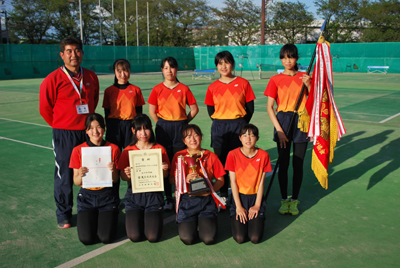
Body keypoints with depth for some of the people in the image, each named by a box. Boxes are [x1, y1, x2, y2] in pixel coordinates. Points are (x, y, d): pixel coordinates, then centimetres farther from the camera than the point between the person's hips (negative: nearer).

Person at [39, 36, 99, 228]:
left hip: (88, 132, 4)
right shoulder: (53, 79, -8)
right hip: (64, 135, -4)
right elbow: (45, 108, -2)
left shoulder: (91, 77, 4)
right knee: (64, 175, 3)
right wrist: (61, 126, 5)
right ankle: (63, 215, 19)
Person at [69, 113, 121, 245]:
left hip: (107, 196, 0)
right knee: (86, 239, -15)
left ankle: (107, 218, 18)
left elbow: (115, 180, -1)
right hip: (86, 196, 1)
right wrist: (80, 175, -22)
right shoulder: (78, 150, -2)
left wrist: (113, 171, -22)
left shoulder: (113, 149, -2)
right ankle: (91, 218, 18)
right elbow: (76, 182, 0)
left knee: (107, 238, -15)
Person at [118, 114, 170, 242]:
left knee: (153, 236, -12)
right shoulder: (128, 151, 3)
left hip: (154, 195, 0)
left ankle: (155, 217, 22)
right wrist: (127, 175, -20)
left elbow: (166, 175, 5)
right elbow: (123, 176, 3)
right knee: (135, 236, -11)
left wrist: (164, 170, -17)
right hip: (134, 195, 1)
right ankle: (133, 218, 22)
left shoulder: (160, 149, 2)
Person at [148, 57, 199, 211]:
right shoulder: (157, 89, 2)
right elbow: (152, 111, 4)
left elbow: (194, 109, 6)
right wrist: (162, 125, 2)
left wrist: (183, 123, 2)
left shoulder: (184, 89, 2)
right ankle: (168, 198, 14)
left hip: (180, 128, 0)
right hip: (163, 127, 1)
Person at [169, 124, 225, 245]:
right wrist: (185, 179, -15)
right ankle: (191, 223, 19)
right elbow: (171, 179, 4)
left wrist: (207, 191, -12)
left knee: (209, 238, -13)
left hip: (206, 200, 0)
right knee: (187, 238, -14)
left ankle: (205, 221, 19)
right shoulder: (179, 156, 4)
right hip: (186, 200, 0)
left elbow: (220, 180, 5)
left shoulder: (210, 156, 4)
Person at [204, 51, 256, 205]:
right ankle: (223, 195, 20)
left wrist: (241, 125, 0)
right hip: (219, 128, 2)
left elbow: (250, 107, 4)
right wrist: (221, 125, 1)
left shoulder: (243, 83, 1)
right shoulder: (212, 87, 5)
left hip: (238, 125, -1)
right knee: (221, 161, 7)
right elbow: (210, 111, 10)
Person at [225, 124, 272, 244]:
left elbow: (261, 181, -2)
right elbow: (233, 182, -6)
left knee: (255, 238, -13)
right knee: (240, 238, -14)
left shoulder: (263, 155, -4)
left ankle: (255, 219, 18)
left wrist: (257, 205, -8)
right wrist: (239, 206, -10)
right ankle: (237, 218, 17)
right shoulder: (233, 155, -7)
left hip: (255, 197, 1)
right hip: (239, 197, -1)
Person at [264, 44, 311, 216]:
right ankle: (284, 199, 18)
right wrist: (279, 130, -9)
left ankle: (295, 200, 19)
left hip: (301, 122, 1)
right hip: (283, 121, -1)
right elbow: (269, 107, -2)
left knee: (298, 164, 5)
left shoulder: (305, 77, 5)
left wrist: (309, 85, -13)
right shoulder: (276, 80, 1)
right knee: (283, 164, 3)